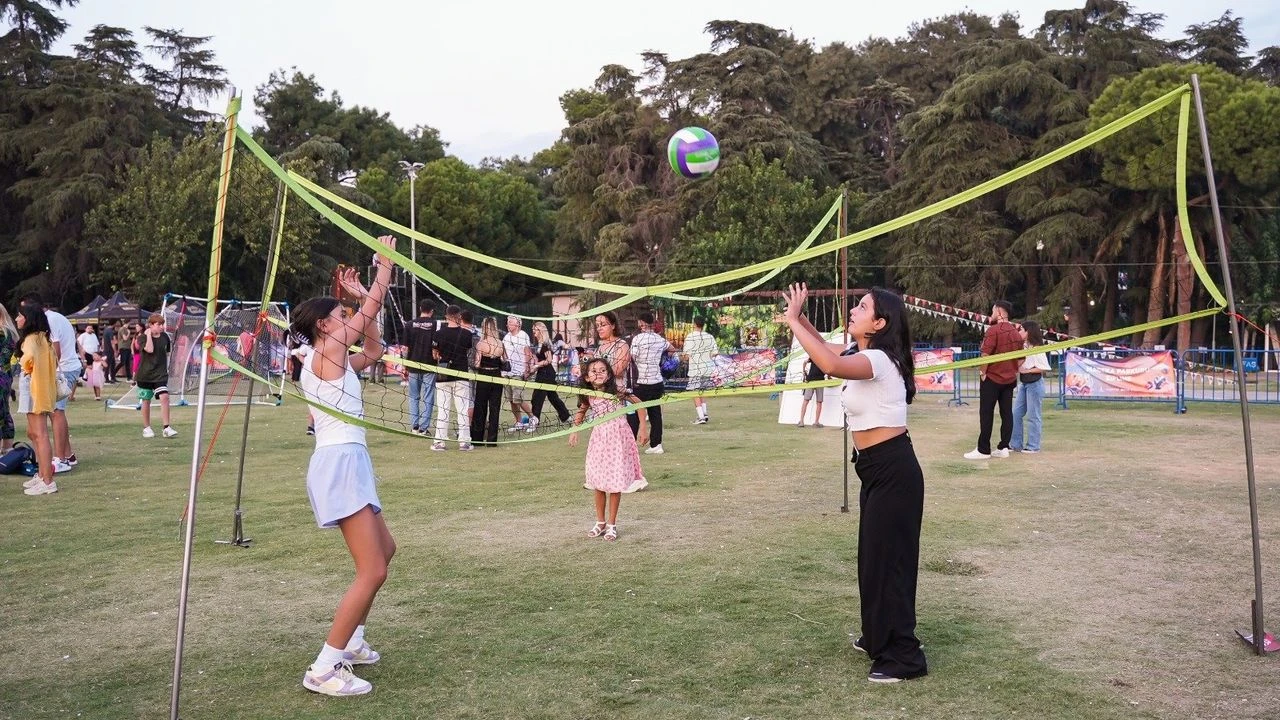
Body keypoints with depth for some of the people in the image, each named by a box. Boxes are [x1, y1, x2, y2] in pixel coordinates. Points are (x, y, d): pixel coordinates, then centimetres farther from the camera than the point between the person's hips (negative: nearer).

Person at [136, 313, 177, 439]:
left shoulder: (165, 337, 4)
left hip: (161, 374, 2)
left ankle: (166, 428, -12)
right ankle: (146, 428, 21)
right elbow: (150, 349, -26)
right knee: (146, 401, 7)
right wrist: (149, 334, -19)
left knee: (164, 397, -13)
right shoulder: (143, 338, -7)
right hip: (145, 374, -2)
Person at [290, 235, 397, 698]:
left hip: (347, 462, 11)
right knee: (372, 571, -12)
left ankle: (350, 642, 28)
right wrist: (386, 260, 7)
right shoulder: (326, 352, -8)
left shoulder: (335, 360, 16)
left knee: (384, 550, 23)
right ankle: (323, 670, -8)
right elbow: (374, 306, -5)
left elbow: (374, 352, 27)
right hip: (340, 463, -11)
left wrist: (361, 296, 24)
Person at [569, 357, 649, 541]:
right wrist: (574, 431, 7)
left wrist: (643, 428, -5)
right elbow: (581, 413, 18)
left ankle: (612, 524, 13)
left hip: (618, 438, -3)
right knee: (598, 483, 8)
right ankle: (600, 522, 23)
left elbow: (638, 403, -4)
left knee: (616, 482, 1)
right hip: (599, 439, 3)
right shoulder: (588, 397, -2)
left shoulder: (616, 392, -12)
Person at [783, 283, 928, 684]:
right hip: (877, 468, 10)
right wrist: (799, 317, 6)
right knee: (874, 554, 19)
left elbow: (831, 365, -41)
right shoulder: (865, 357, 10)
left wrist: (792, 320, -32)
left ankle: (903, 657, 6)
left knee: (890, 558, -4)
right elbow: (828, 351, 25)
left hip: (894, 469, -10)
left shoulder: (878, 360, -21)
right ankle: (879, 637, 34)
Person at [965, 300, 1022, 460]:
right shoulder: (1016, 332, 10)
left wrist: (983, 373, -9)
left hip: (992, 378, -7)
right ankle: (1003, 448, 9)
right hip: (1010, 379, 7)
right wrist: (1013, 372, 19)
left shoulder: (993, 330, -15)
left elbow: (986, 354, -20)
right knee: (1007, 413, 8)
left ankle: (983, 450, -1)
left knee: (986, 414, -2)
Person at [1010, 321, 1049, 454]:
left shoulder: (1036, 348, -13)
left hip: (1035, 384, -8)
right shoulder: (1022, 346, 8)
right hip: (1023, 383, 8)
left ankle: (1033, 446, 9)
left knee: (1032, 416, 0)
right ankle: (1016, 444, 15)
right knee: (1016, 414, 9)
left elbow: (1044, 368, -15)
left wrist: (1027, 370, -15)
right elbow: (1018, 364, 16)